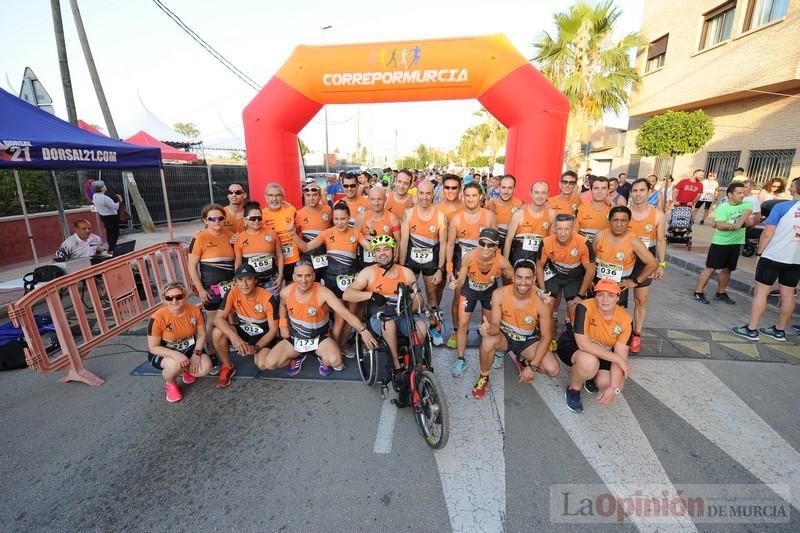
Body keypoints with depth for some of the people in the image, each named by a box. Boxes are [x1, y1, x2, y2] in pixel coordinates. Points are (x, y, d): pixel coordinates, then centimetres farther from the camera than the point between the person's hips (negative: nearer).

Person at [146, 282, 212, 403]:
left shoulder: (195, 310, -17)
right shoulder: (157, 318, -26)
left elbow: (201, 335, -4)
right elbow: (153, 347, -19)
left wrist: (196, 353, -20)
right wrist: (176, 354, -34)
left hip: (188, 348, 3)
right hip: (163, 353, -3)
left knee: (206, 368, -21)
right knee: (175, 364, -37)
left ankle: (187, 370, 18)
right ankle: (170, 384, 2)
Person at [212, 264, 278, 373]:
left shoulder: (267, 298, -25)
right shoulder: (233, 292, -18)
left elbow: (273, 329, -17)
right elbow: (218, 318, -22)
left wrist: (256, 347, -27)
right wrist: (234, 338, -37)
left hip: (263, 335, -3)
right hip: (243, 330, 3)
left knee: (262, 365, -27)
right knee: (217, 333, -26)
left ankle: (259, 351, 12)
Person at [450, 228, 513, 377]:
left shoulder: (502, 261, -33)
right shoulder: (469, 257, -34)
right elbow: (461, 280, -20)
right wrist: (456, 284, -29)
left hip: (490, 291, 1)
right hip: (470, 290, 0)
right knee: (463, 324, -1)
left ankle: (499, 352, 43)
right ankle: (460, 359, 16)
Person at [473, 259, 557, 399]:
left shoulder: (541, 302, -24)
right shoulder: (500, 294, -25)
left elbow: (546, 337, -17)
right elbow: (495, 325, -20)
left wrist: (532, 366, -22)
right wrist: (489, 328, -47)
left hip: (529, 339, 1)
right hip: (505, 335, -1)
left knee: (553, 370, -17)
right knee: (488, 342, -36)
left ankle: (524, 361, 17)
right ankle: (484, 377, -5)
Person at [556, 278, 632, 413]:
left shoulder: (625, 320, -16)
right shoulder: (584, 308, -30)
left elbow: (621, 355, -18)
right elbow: (583, 344, -35)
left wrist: (614, 388, -28)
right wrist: (618, 359, -28)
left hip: (603, 353, 5)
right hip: (572, 345, -4)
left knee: (618, 385, -17)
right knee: (589, 361, -38)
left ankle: (592, 379, 19)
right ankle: (573, 390, -6)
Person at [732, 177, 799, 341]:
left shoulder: (782, 207, -12)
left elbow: (768, 233, -13)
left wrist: (760, 252, -2)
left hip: (773, 256, -5)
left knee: (761, 292, 0)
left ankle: (751, 330, 3)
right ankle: (780, 330, 24)